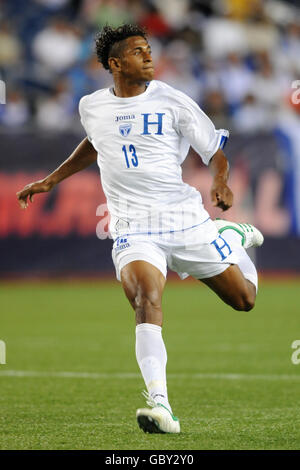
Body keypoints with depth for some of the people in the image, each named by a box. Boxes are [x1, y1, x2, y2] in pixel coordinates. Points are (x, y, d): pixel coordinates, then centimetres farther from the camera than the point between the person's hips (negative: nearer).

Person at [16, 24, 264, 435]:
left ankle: (232, 238, 41)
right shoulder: (92, 107, 7)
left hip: (184, 217, 0)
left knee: (244, 299, 7)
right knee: (147, 300, -27)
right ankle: (160, 404, -37)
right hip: (133, 228, 0)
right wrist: (52, 180, 29)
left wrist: (220, 182, -17)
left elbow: (215, 148, 4)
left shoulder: (172, 103, -3)